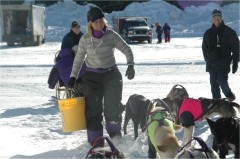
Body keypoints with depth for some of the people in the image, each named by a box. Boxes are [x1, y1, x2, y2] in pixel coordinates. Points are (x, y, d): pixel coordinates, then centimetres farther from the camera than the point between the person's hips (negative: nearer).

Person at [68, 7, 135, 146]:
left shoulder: (112, 35, -5)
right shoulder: (85, 39, -1)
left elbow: (127, 50, 0)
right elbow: (79, 59, 10)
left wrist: (130, 65, -14)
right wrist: (73, 77, 10)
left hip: (111, 74, -1)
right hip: (92, 76, 1)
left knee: (113, 108, -4)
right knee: (93, 109, -1)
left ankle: (116, 137, 11)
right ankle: (95, 142, 6)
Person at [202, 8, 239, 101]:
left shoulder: (229, 32, -1)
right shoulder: (208, 33, 9)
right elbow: (204, 48, 17)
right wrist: (208, 61, 12)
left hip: (224, 64, -4)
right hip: (212, 64, 4)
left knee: (222, 81, -15)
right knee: (214, 84, 3)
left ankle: (229, 95, 13)